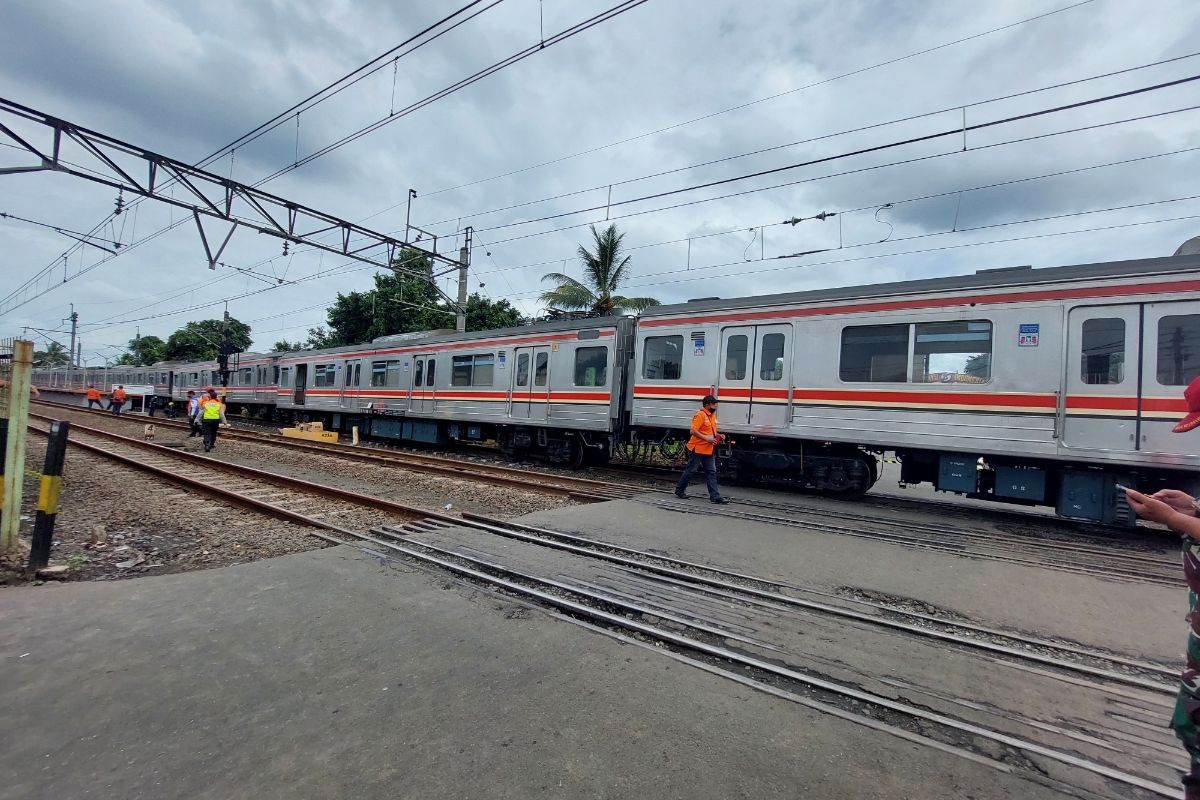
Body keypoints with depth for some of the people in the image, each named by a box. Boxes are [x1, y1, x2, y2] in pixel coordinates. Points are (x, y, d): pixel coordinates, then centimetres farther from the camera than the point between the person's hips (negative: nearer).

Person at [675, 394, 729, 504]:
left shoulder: (712, 415, 14)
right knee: (691, 470, 3)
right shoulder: (700, 415, -14)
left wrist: (717, 436, 9)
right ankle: (679, 490, 19)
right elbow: (693, 431, -21)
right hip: (697, 449, -8)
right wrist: (706, 438, -24)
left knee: (711, 472, 5)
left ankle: (715, 496, 6)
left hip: (708, 450, 8)